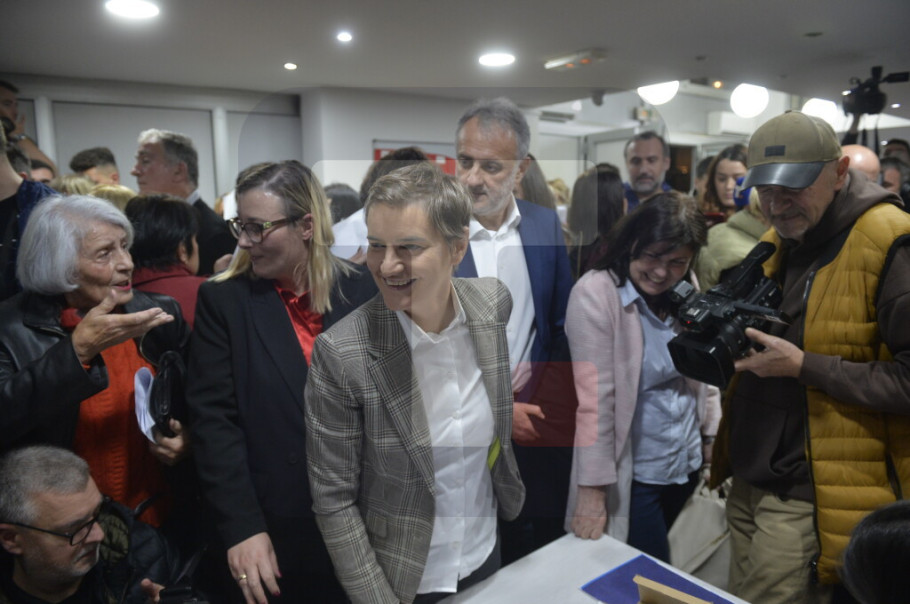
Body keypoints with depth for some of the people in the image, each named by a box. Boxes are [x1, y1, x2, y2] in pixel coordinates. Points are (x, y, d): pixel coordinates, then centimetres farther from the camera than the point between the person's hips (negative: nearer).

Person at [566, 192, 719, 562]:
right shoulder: (596, 294, -20)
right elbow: (595, 396, -22)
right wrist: (593, 489, -20)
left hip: (686, 463, 6)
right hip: (632, 475, -6)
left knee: (659, 571, 22)